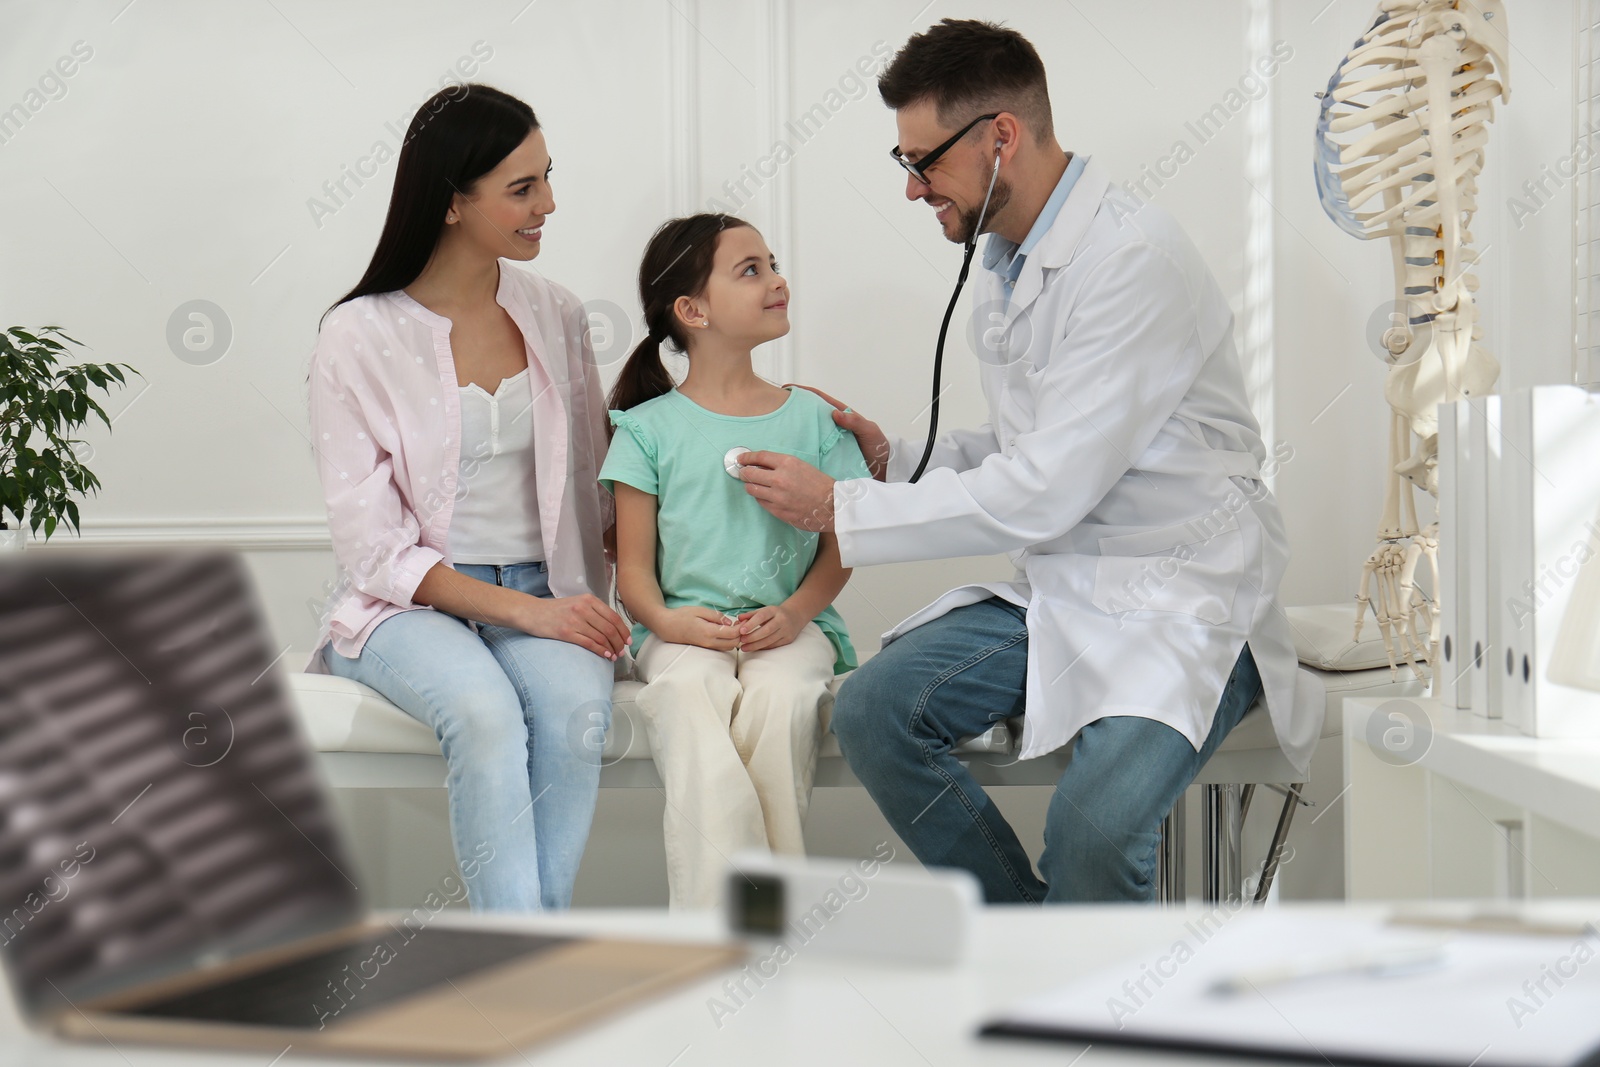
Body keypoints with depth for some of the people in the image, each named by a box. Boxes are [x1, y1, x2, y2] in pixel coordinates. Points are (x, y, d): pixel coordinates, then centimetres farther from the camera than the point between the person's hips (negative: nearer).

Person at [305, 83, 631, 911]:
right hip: (410, 603, -3)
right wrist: (524, 611, -19)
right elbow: (376, 551, -9)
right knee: (485, 710, -35)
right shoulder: (360, 338, -5)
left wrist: (588, 608, -2)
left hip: (544, 598, 3)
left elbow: (591, 486, 17)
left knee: (576, 705, -31)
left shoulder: (555, 315, 10)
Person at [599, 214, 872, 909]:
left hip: (791, 626, 1)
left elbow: (839, 546, 9)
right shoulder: (649, 428, 7)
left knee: (779, 695, -33)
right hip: (683, 629, -1)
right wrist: (668, 621, -17)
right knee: (688, 692, -34)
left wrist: (797, 612, -11)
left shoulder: (812, 418, 12)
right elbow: (634, 567, 4)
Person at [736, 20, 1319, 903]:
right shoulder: (1007, 265, 10)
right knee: (872, 710, -12)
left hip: (1182, 602, -8)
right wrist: (894, 461, 5)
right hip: (1057, 591, 8)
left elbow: (1044, 494, -22)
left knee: (1092, 820, -31)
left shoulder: (1135, 261, -18)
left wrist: (839, 508, -14)